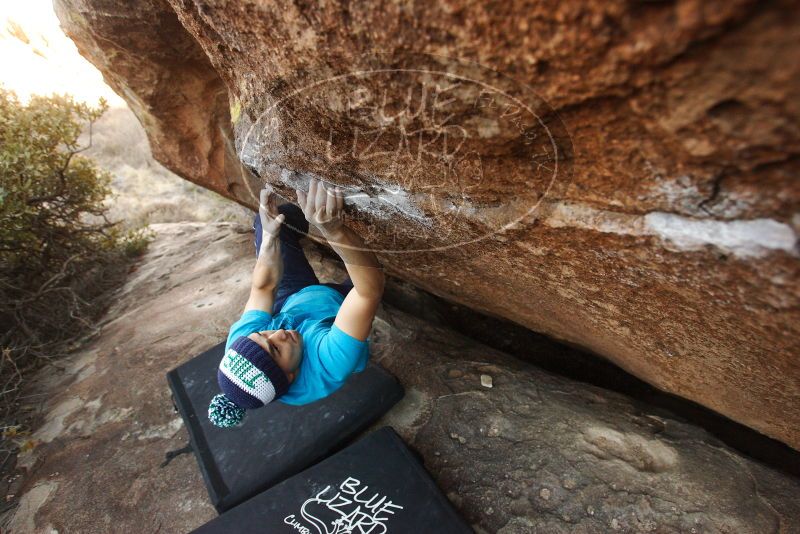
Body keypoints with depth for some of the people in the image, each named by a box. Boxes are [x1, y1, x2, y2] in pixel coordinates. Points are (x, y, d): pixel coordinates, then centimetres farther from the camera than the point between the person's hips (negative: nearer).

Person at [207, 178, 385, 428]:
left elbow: (262, 288, -19)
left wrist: (270, 236, -27)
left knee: (268, 220, 3)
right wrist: (333, 230, -66)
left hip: (292, 301, 3)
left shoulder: (239, 343, -34)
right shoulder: (327, 365, -47)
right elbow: (370, 290, -54)